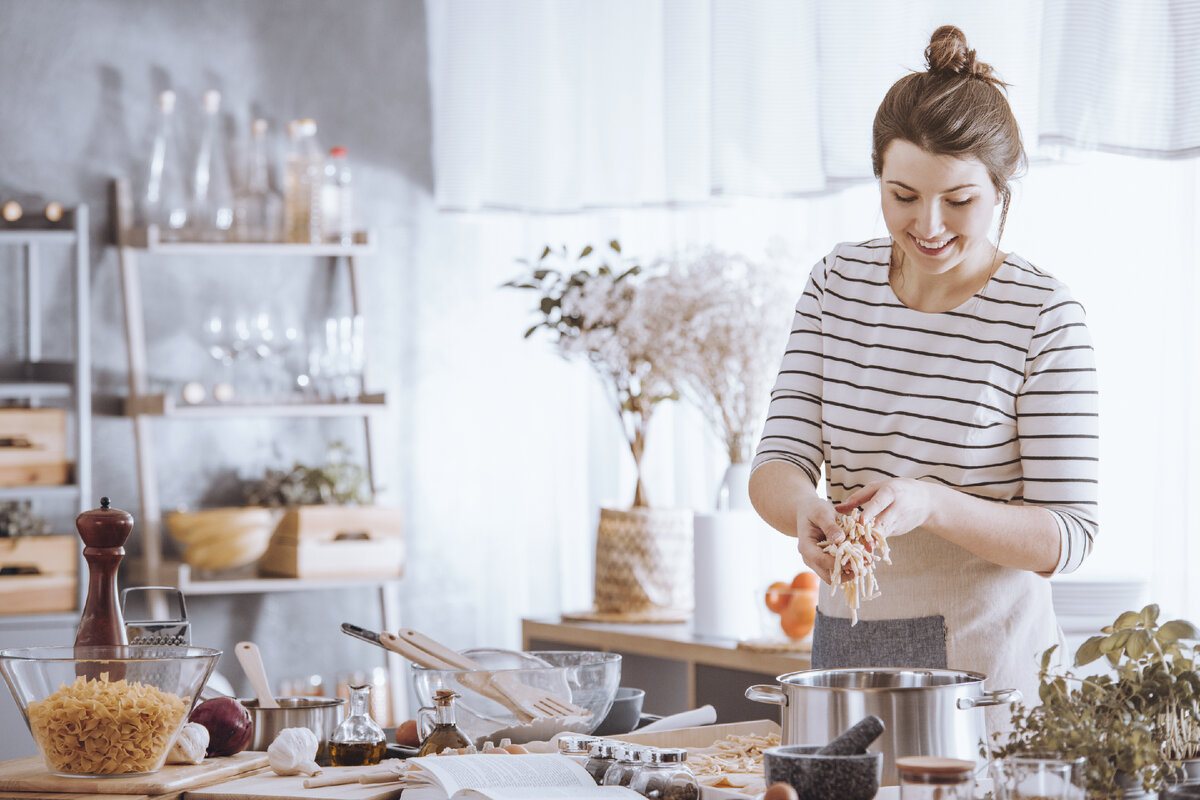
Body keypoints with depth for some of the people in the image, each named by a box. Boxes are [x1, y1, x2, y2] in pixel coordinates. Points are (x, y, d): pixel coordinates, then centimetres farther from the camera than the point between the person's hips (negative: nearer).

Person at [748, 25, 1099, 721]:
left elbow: (1067, 536, -14)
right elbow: (777, 465, -3)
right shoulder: (839, 284, 2)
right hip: (845, 642, 4)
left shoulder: (1045, 315, -12)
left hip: (985, 651, -4)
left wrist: (930, 504, -30)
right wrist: (805, 507, -26)